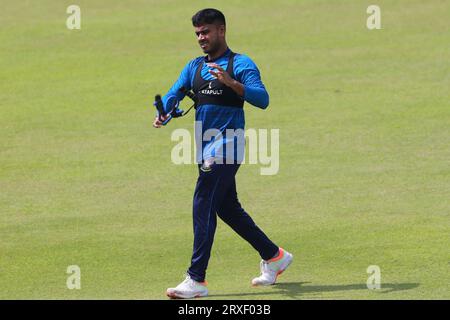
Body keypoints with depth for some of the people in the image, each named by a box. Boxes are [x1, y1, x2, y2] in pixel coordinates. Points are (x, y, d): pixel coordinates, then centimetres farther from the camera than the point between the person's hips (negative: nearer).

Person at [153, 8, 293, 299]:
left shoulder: (241, 64, -6)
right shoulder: (194, 67, 16)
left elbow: (262, 99, -19)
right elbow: (175, 93, 5)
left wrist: (230, 82, -33)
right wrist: (163, 113, -17)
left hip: (225, 148, -8)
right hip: (206, 151, 8)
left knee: (203, 206, -15)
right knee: (228, 209, 16)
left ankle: (197, 280, -16)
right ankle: (274, 256, 31)